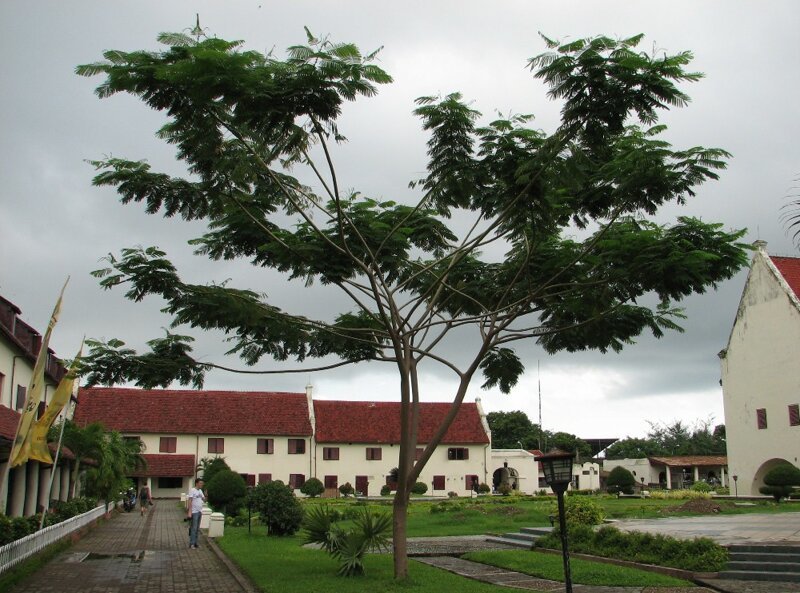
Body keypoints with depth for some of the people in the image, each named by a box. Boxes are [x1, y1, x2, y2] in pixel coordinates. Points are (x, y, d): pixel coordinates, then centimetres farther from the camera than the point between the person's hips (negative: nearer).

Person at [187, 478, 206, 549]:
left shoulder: (200, 491, 14)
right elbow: (190, 501, -17)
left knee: (197, 528, 10)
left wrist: (205, 495, -7)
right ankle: (191, 543, -5)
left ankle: (195, 543, 15)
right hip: (194, 512, -8)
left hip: (199, 512, 8)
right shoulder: (192, 490, -11)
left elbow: (204, 500, 14)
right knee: (194, 528, -8)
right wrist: (189, 511, -23)